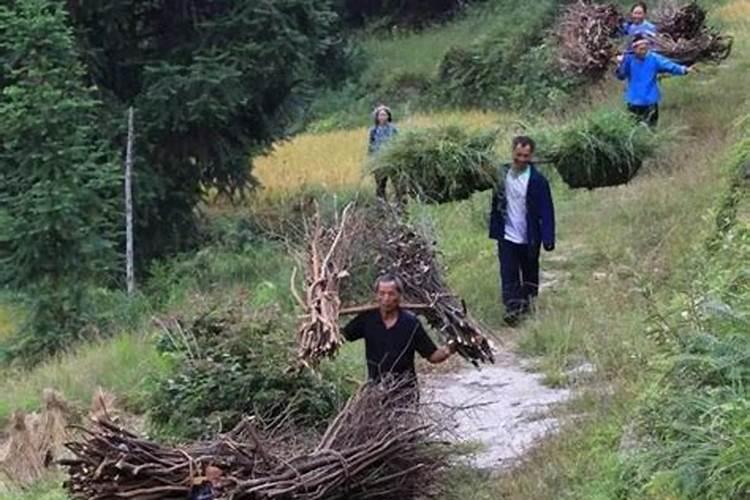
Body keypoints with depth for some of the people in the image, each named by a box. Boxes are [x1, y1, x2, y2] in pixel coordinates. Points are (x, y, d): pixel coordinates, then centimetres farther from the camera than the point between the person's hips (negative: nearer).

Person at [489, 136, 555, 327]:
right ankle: (512, 309, -5)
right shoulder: (502, 174, 0)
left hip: (529, 238, -2)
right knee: (509, 275, -5)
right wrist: (494, 229, 8)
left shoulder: (537, 180, -13)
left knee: (530, 274, 14)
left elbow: (546, 211, -12)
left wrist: (548, 239, -18)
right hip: (507, 236, 2)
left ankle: (527, 302, 32)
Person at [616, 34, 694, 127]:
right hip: (634, 102, 0)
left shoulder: (654, 58, -5)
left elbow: (669, 66, -13)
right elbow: (621, 76, -11)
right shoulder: (629, 59, -6)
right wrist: (620, 64, -30)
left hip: (650, 102, 0)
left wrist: (684, 70, -28)